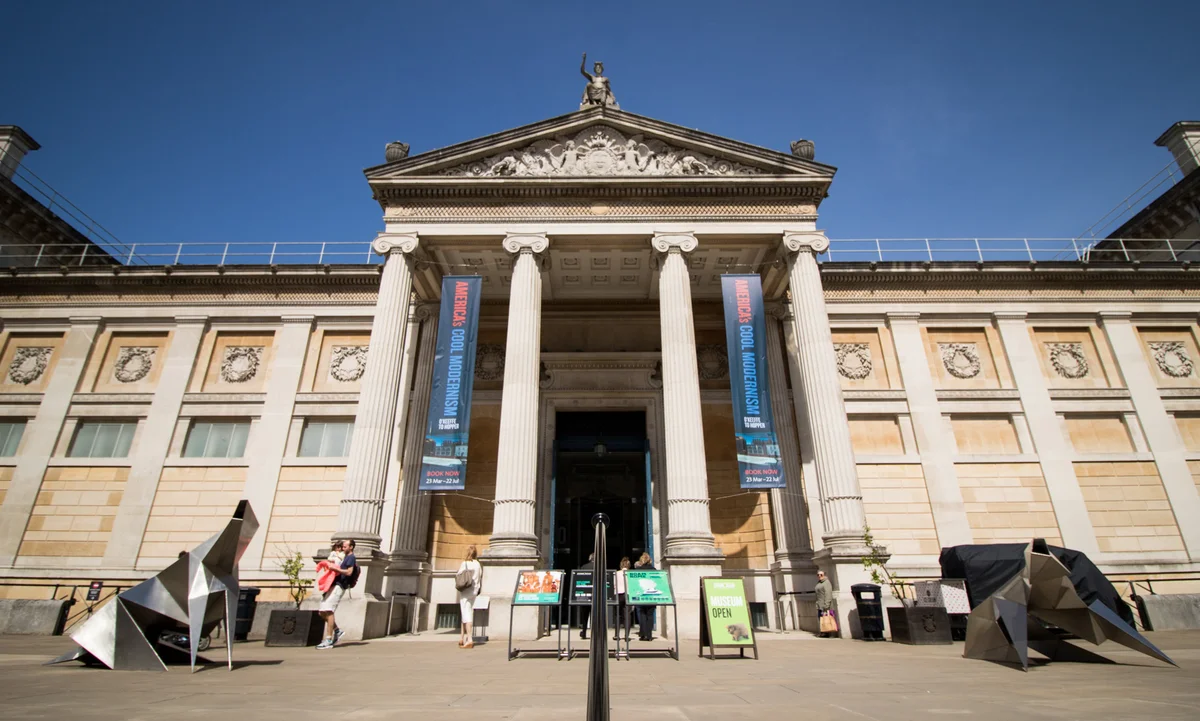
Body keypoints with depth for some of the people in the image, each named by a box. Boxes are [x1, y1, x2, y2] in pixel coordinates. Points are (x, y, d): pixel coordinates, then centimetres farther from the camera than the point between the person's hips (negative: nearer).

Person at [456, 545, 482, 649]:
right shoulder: (478, 564, 3)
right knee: (467, 613, 14)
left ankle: (469, 639, -11)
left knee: (466, 613, -4)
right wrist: (477, 589, 13)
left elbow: (458, 577, -12)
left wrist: (459, 585, 5)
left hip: (465, 591, -4)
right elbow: (480, 579, 3)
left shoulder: (464, 563, -8)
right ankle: (462, 637, 18)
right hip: (474, 591, 4)